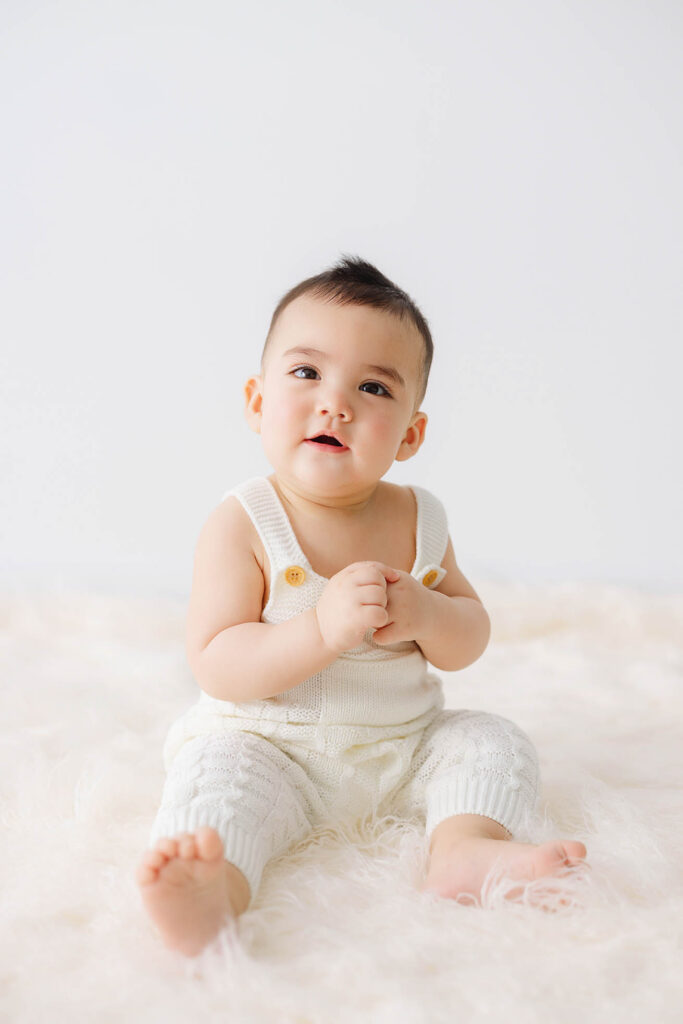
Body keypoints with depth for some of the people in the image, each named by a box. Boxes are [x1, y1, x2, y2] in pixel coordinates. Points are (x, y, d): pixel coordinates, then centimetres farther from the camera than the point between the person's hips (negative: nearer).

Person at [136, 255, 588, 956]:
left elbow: (470, 640, 5)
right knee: (219, 771, -31)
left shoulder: (418, 518, 0)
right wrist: (322, 629, -35)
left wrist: (424, 615, -20)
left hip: (406, 743, 5)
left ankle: (465, 848, -27)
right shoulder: (241, 525, -14)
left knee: (494, 741, -9)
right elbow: (215, 667, -20)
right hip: (270, 744, -4)